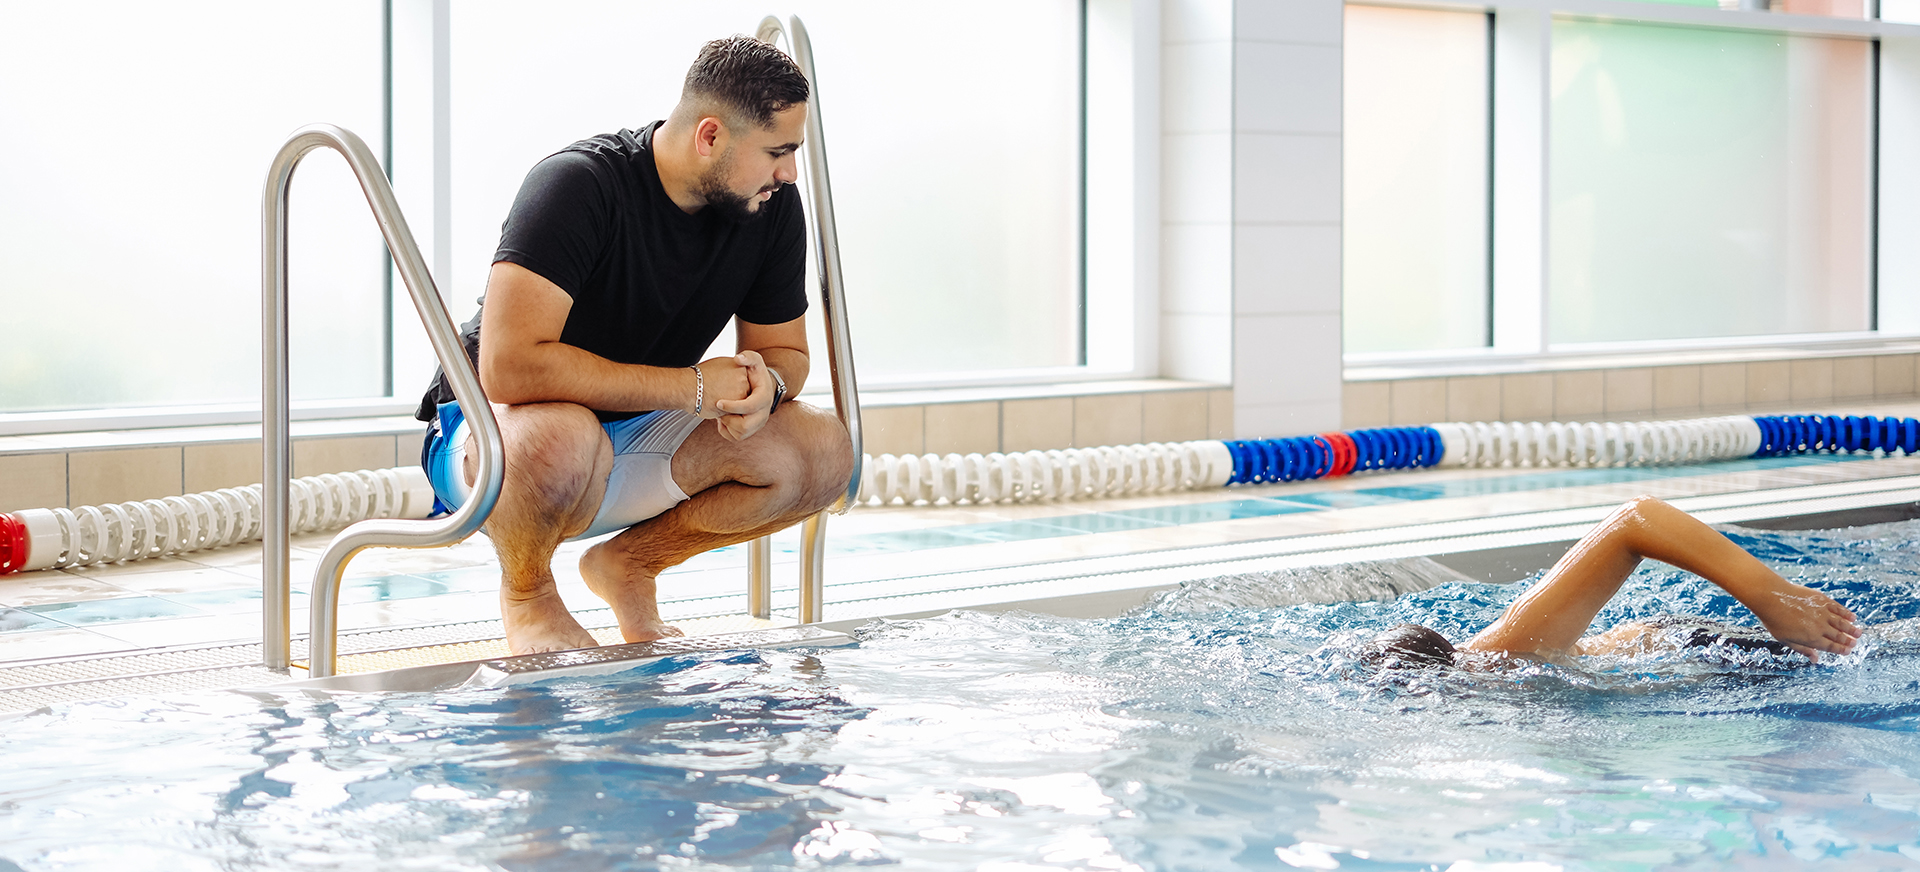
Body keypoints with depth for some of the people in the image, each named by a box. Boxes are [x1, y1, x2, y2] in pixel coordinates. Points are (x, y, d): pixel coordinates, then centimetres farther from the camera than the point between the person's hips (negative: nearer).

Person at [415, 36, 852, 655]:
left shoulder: (773, 205, -7)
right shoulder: (577, 185, -27)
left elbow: (785, 350, 7)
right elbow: (508, 366, -37)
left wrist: (765, 385, -21)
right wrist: (694, 387, -33)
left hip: (634, 437, 6)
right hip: (489, 430, -6)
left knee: (823, 452, -17)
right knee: (561, 435, -43)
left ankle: (631, 562, 5)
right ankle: (526, 591, -8)